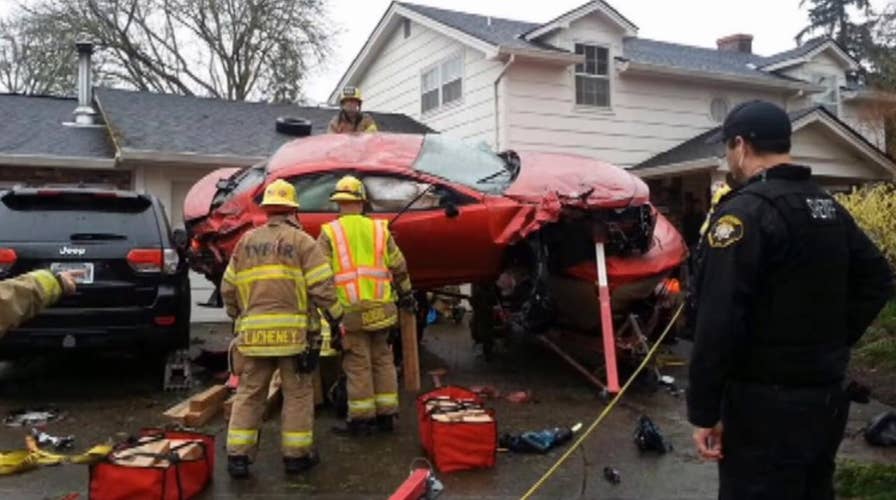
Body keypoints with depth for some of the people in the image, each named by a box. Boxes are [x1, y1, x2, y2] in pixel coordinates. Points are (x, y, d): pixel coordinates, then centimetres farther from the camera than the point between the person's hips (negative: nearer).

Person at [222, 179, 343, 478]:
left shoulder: (246, 241, 13)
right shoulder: (302, 241, 0)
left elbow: (228, 288, 15)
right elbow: (322, 285, -8)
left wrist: (238, 317, 29)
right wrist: (335, 317, 4)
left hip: (253, 330, 3)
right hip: (292, 330, -3)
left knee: (249, 393, 12)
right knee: (298, 393, 8)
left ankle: (237, 455, 11)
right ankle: (296, 455, 14)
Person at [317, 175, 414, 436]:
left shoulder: (329, 232, -1)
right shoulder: (379, 229, 8)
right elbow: (398, 266, 12)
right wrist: (406, 294, 25)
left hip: (350, 311, -3)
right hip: (381, 309, 3)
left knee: (357, 365, 3)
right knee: (382, 360, 13)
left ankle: (361, 419, 10)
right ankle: (386, 415, 20)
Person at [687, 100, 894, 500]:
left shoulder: (744, 210, -17)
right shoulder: (829, 207, 11)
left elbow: (719, 320, -23)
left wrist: (703, 411, -17)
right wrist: (834, 341, 15)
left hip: (767, 404, -9)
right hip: (827, 395, 9)